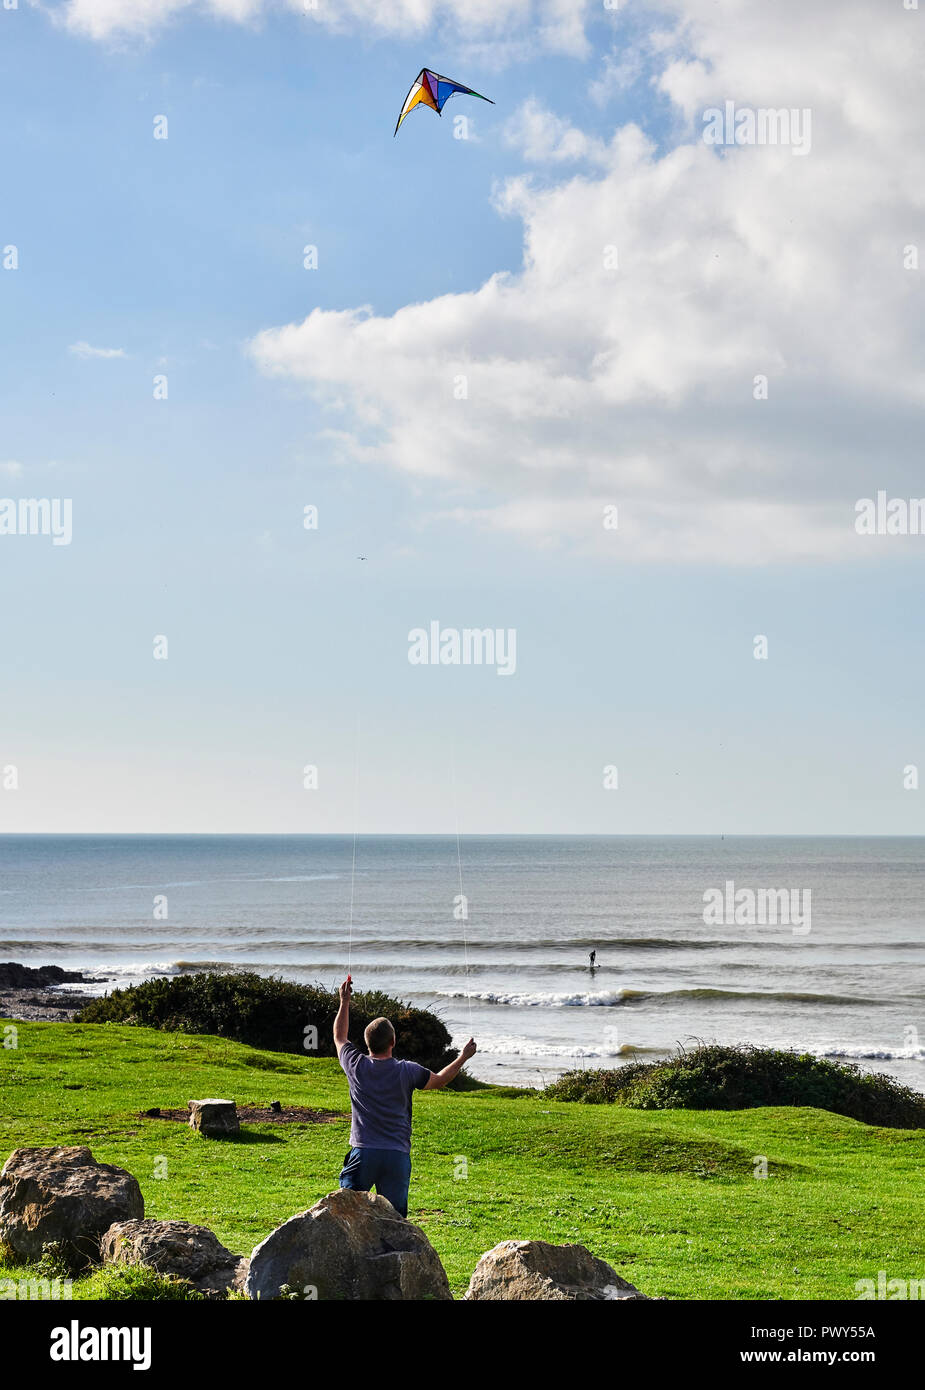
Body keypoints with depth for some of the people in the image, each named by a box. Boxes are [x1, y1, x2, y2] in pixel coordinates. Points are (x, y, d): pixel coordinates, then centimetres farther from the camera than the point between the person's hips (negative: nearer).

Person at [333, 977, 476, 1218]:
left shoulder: (356, 1066, 0)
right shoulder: (407, 1072, -2)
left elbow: (340, 1037, 21)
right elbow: (439, 1080, 18)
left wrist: (344, 1002, 32)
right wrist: (463, 1057, 33)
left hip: (363, 1153, 0)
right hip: (397, 1155, 0)